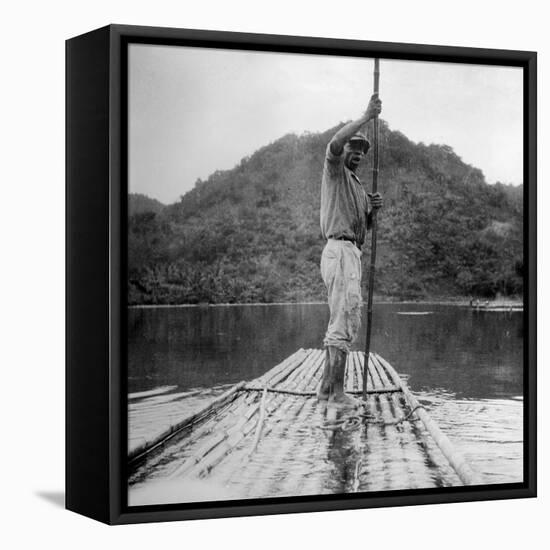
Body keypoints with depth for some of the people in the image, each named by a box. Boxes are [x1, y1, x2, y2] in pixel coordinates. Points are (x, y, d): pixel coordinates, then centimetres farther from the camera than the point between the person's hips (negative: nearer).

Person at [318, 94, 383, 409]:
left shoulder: (358, 187, 28)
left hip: (352, 254, 10)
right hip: (340, 250, -10)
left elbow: (365, 227, 24)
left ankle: (326, 386, 17)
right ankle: (338, 392, -18)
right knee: (346, 321, -16)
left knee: (341, 322, 12)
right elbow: (335, 144, -21)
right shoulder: (335, 171, 3)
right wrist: (367, 117, -20)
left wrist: (374, 209, 4)